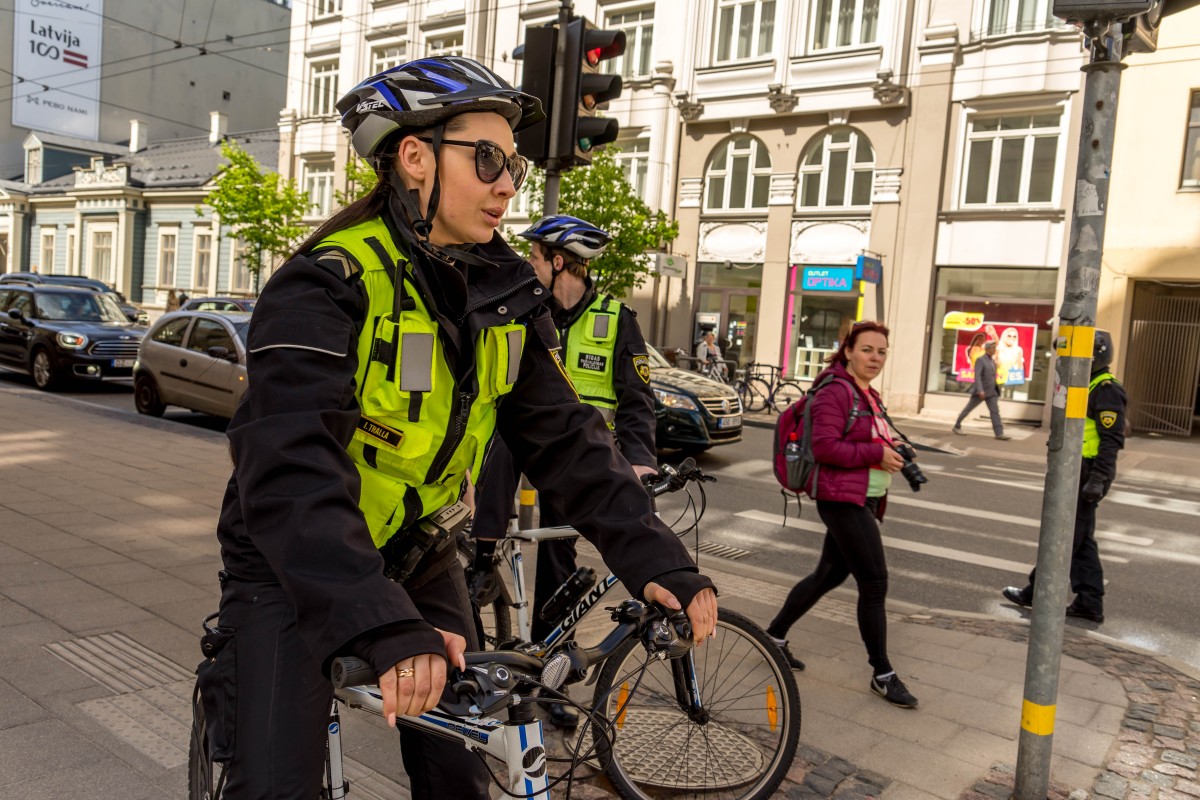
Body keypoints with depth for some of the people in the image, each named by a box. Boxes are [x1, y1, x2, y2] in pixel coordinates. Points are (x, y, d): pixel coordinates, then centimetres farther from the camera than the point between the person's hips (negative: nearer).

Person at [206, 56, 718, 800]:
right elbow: (291, 468, -36)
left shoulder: (507, 292, -5)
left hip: (418, 556, 5)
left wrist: (654, 558, -17)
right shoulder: (328, 284, -24)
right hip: (298, 571, -5)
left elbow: (564, 436, -8)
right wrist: (381, 626, -48)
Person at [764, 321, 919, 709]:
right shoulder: (835, 392, -15)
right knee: (874, 581, -5)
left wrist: (891, 451, 6)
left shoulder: (869, 395, 15)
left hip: (864, 500, 10)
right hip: (842, 499, -10)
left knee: (829, 575, 15)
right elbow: (824, 447, -22)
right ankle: (883, 674, 8)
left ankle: (774, 636, 29)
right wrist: (876, 454, -20)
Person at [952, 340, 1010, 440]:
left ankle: (999, 433, -13)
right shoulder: (980, 360, -12)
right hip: (981, 391, -7)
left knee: (995, 411, -6)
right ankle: (957, 426, 18)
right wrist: (980, 390, -33)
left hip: (991, 391, 7)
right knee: (968, 409, 3)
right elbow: (977, 376, -23)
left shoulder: (992, 361, 13)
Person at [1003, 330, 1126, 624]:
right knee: (1081, 540, 12)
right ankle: (1089, 602, 17)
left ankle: (1038, 592, 8)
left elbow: (1112, 440, -21)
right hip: (1076, 473, 10)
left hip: (1087, 475, -10)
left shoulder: (1107, 390, -15)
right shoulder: (1086, 385, 17)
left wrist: (1097, 479, -25)